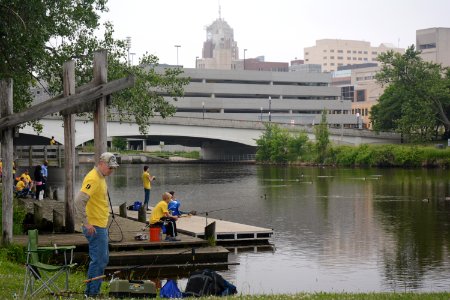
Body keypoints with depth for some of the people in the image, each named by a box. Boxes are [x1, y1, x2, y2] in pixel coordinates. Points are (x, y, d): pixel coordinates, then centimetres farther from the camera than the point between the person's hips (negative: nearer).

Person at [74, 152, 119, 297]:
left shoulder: (101, 178, 13)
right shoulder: (93, 179, -19)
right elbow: (79, 201, -28)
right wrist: (87, 224, -26)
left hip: (101, 226, 10)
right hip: (94, 228, -10)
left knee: (103, 259, 16)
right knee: (99, 260, -6)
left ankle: (93, 290, 24)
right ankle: (91, 292, 1)